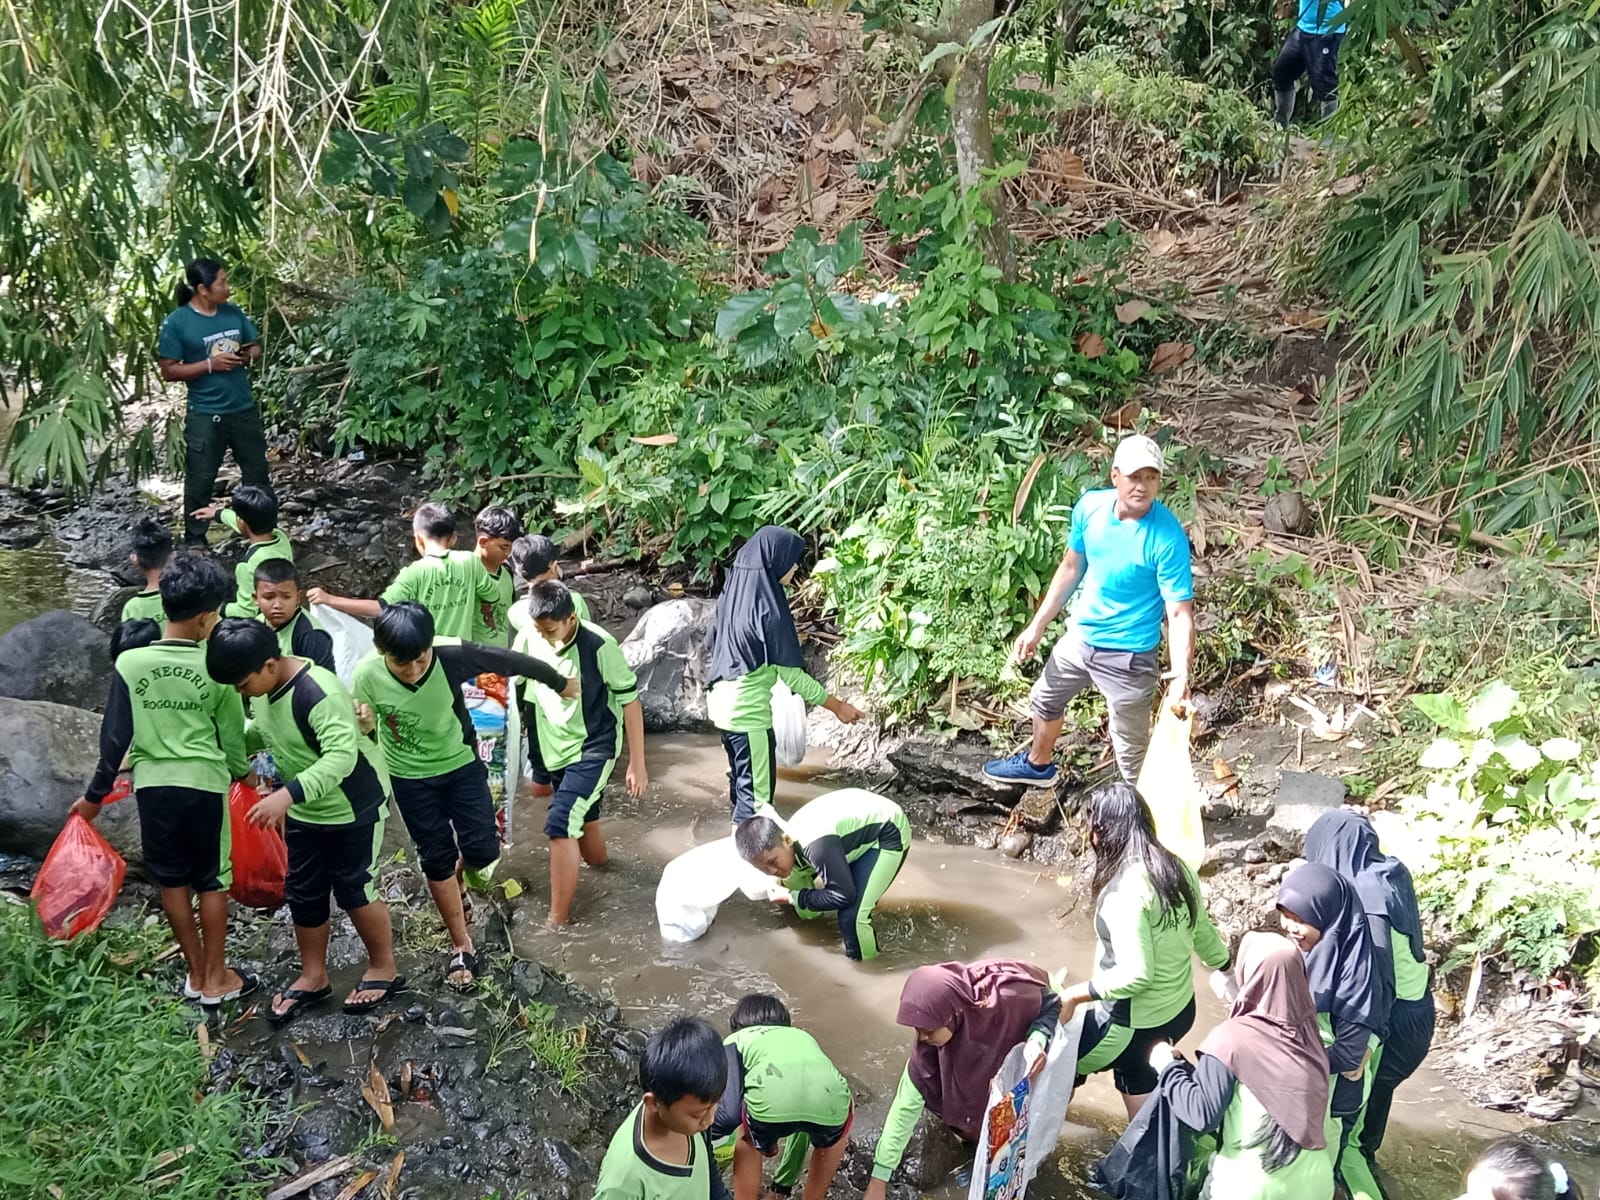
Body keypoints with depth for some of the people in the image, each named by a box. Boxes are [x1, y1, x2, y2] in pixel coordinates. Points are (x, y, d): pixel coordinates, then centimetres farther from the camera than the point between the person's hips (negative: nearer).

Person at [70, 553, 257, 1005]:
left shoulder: (129, 663, -8)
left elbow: (115, 737, -5)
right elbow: (232, 735, 0)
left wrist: (95, 794, 7)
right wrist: (241, 771, 21)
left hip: (153, 785, 2)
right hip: (205, 784, -1)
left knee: (172, 881, 15)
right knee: (212, 881, 12)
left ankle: (196, 974, 24)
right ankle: (216, 979, 19)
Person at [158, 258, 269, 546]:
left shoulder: (234, 313, 3)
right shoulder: (177, 322, -12)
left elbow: (257, 347, 15)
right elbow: (169, 370, -12)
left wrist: (248, 357, -9)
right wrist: (210, 364, -21)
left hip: (244, 409, 5)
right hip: (205, 416, -5)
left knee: (257, 470, 15)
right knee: (201, 479, 4)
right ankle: (194, 539, 17)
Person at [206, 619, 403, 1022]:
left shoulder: (318, 693, -33)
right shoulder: (263, 686, -6)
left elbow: (342, 756, -42)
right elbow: (261, 731, 14)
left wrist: (287, 795, -51)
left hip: (353, 809, -8)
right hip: (303, 812, 8)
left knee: (354, 890, 4)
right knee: (303, 894, 13)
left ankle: (384, 968, 25)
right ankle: (313, 977, 30)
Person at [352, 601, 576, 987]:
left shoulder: (451, 655, -31)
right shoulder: (368, 676, -27)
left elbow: (512, 662, -17)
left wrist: (560, 683, -2)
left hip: (461, 763, 0)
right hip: (410, 777, 0)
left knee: (482, 851, -3)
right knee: (437, 859, 7)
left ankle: (465, 869, 37)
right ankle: (461, 946, 25)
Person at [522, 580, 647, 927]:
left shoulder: (599, 646, -22)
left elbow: (630, 702, -13)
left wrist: (637, 764, -10)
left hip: (593, 749, -6)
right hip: (554, 751, 6)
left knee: (560, 825, -20)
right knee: (582, 821, 19)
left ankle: (557, 922, -14)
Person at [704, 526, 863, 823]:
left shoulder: (733, 592, 1)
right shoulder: (766, 607, -23)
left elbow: (711, 643, 14)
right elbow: (791, 674, -19)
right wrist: (837, 706, -11)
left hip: (724, 701, 9)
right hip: (748, 710, -9)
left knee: (741, 778, 22)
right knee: (758, 790, 1)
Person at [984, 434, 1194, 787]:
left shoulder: (1167, 537, -27)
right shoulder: (1090, 507, -11)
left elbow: (1180, 612, -25)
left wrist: (1181, 677, -36)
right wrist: (1037, 625, 9)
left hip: (1128, 656, -7)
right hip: (1079, 638, 7)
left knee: (1132, 750, 5)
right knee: (1045, 698, 30)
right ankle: (1038, 764, 59)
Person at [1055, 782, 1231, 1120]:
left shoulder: (1124, 891, -28)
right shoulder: (1176, 868, -2)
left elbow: (1134, 975, -32)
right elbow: (1202, 931, 15)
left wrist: (1074, 995, -21)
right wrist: (1224, 969, 33)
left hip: (1135, 1025, -9)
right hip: (1179, 1010, 9)